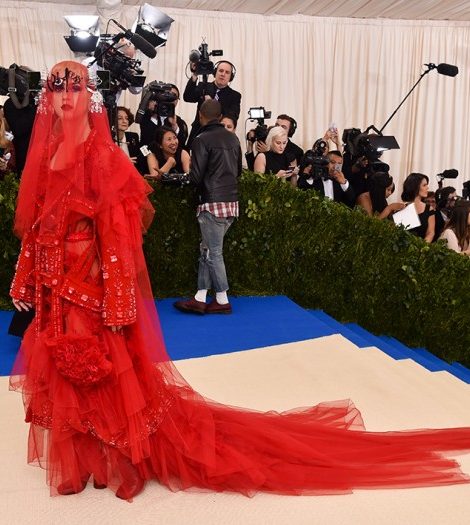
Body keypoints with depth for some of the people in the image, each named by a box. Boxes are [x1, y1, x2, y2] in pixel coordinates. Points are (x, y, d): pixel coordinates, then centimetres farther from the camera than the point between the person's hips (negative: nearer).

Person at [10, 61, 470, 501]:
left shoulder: (102, 156, -12)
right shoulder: (44, 155, 9)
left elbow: (117, 232, -17)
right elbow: (33, 228, 13)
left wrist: (114, 301, -21)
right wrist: (26, 284, 12)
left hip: (90, 288, -7)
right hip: (55, 292, 8)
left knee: (104, 376, 6)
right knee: (63, 376, 18)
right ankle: (79, 456, 39)